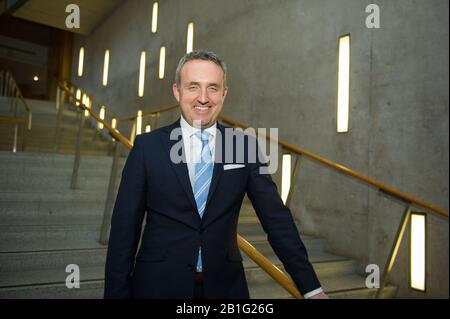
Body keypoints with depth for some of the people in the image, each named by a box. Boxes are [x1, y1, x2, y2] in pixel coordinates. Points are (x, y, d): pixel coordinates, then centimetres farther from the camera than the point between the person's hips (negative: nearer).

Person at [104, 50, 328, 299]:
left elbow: (276, 219, -2)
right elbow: (125, 228, -4)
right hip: (159, 285, -1)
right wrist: (116, 292, -5)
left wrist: (311, 288, -4)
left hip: (225, 286, 2)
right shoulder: (147, 146, -6)